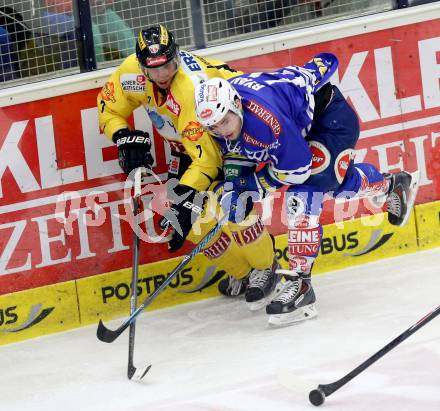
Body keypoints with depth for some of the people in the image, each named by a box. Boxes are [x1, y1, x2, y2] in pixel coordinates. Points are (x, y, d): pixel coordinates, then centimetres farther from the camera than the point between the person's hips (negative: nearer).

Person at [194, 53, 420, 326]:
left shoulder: (263, 116, -40)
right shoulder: (219, 106, -16)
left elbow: (296, 167, -28)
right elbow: (237, 150, 3)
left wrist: (252, 186, -21)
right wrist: (231, 187, -11)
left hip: (332, 117, -9)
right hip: (303, 125, 9)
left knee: (303, 193, -21)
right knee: (339, 183, 26)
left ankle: (300, 282, -19)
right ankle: (390, 185, 56)